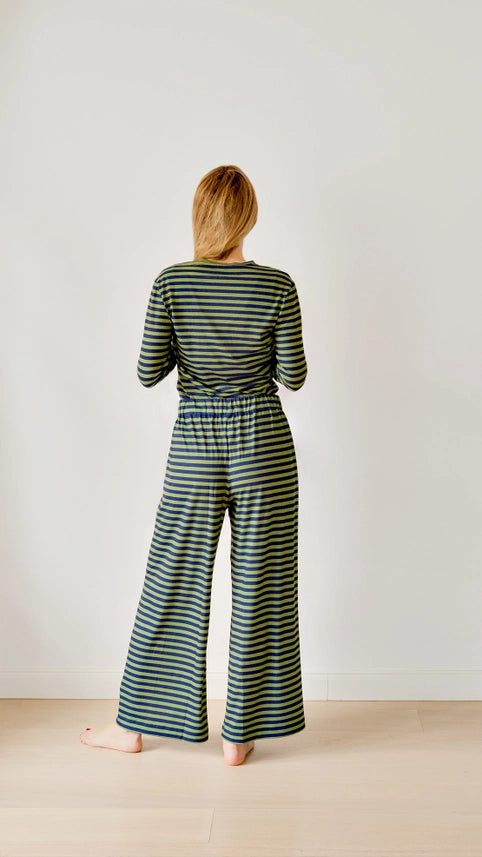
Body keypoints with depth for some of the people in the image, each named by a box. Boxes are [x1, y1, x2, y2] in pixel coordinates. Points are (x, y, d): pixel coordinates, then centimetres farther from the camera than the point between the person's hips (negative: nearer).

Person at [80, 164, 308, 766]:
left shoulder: (170, 283, -6)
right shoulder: (277, 287, -7)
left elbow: (149, 372, -5)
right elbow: (293, 376, -4)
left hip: (195, 444, 1)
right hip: (261, 440, -1)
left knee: (171, 581, 12)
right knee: (257, 586, 8)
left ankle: (134, 724, 26)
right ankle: (239, 735, 19)